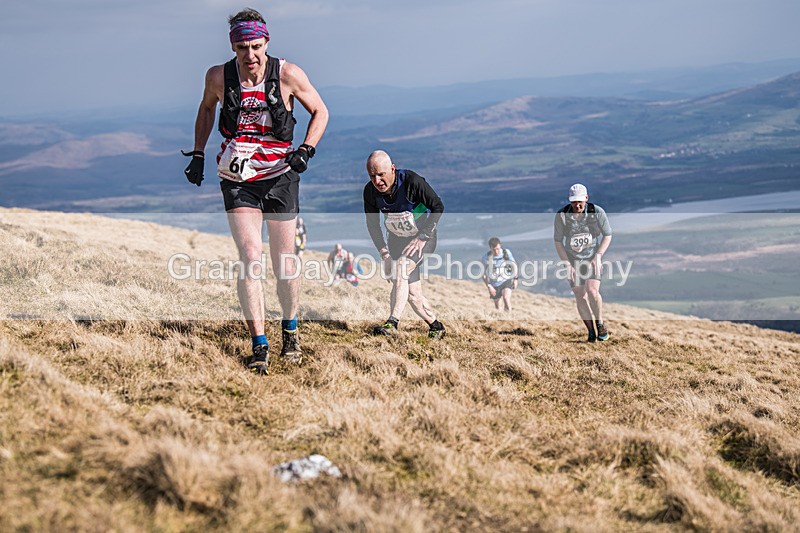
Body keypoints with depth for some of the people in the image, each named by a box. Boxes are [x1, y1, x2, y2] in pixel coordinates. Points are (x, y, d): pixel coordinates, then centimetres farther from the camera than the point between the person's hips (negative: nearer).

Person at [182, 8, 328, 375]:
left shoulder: (288, 75, -12)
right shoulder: (218, 77, -6)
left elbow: (320, 112, 3)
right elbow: (206, 108, 17)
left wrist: (307, 149, -11)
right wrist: (198, 154, 12)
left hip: (280, 177, 0)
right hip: (238, 179, 0)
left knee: (284, 263, 5)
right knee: (250, 258, -13)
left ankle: (290, 331, 31)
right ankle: (259, 347, -9)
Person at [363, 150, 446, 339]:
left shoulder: (411, 181, -26)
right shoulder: (370, 191, -13)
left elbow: (438, 207, -17)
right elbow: (372, 223, 0)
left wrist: (422, 238, -20)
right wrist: (383, 252, -9)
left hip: (423, 237, -5)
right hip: (396, 239, 5)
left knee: (401, 267, -30)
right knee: (412, 292, 1)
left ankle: (392, 323, -35)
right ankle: (436, 327, 22)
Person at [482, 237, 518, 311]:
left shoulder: (506, 252, -9)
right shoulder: (487, 257, -11)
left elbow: (514, 265, 8)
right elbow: (484, 274, -3)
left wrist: (515, 279, 6)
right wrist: (489, 286, -9)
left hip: (506, 281, -1)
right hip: (495, 284, 1)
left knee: (506, 298, -27)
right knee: (498, 307, 6)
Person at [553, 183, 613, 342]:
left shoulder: (597, 212, -14)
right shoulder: (562, 215, -12)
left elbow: (607, 235, -2)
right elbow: (558, 241, -3)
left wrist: (598, 256, -13)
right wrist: (567, 264, -9)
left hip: (593, 258, -1)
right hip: (573, 259, 2)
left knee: (592, 291, -20)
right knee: (580, 297, -3)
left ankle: (600, 323, 2)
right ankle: (591, 331, 10)